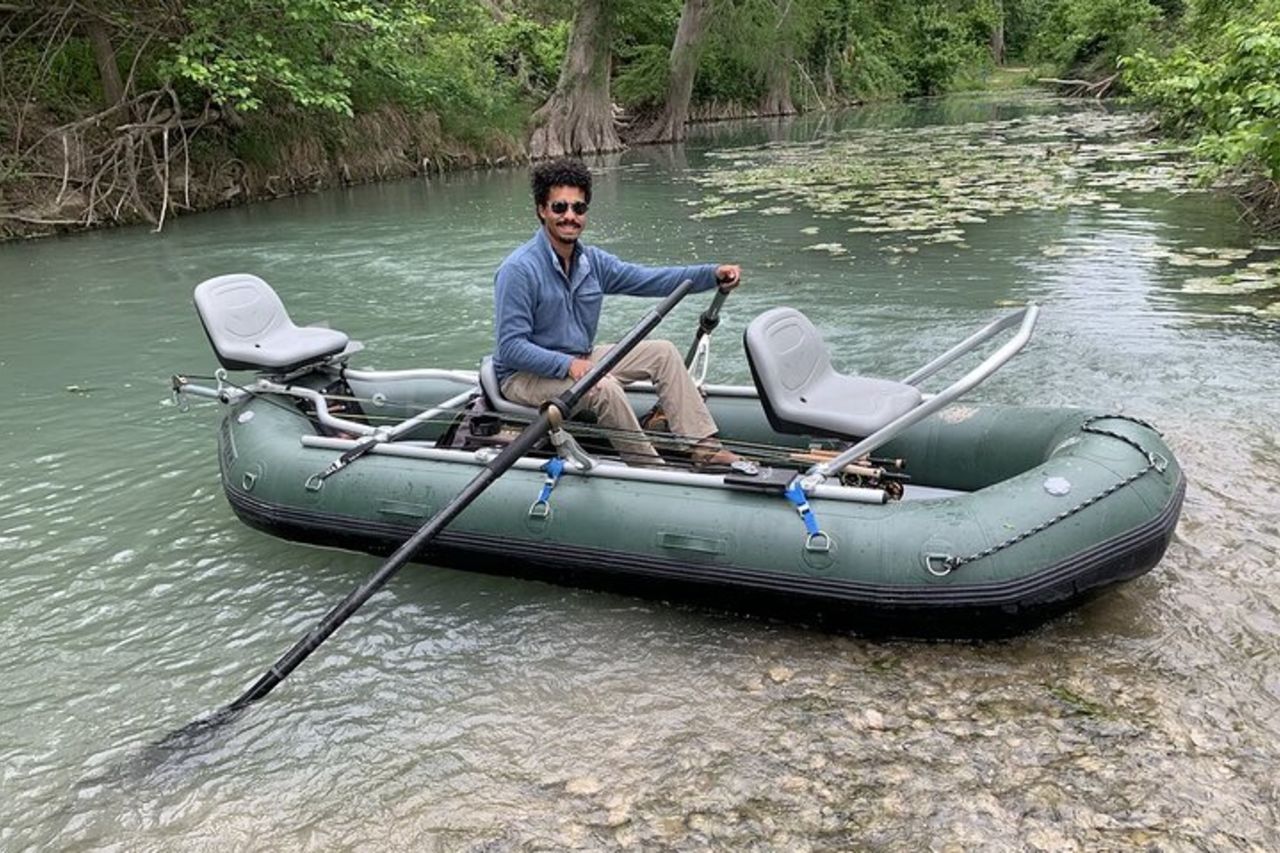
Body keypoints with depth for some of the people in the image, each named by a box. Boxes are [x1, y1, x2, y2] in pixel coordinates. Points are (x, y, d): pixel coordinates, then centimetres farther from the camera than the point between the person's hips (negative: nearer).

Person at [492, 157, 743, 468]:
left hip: (580, 360, 9)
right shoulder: (519, 269, -21)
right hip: (525, 375, -8)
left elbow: (649, 279, 4)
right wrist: (568, 364, -34)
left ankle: (704, 447, -5)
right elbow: (511, 347, -24)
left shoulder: (592, 261, 2)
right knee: (604, 387, -34)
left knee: (662, 352, 1)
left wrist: (713, 274, -6)